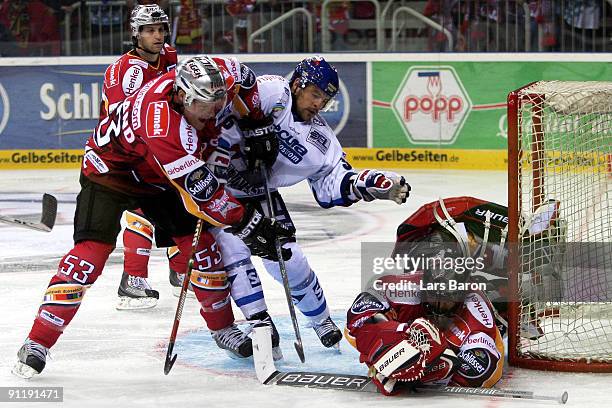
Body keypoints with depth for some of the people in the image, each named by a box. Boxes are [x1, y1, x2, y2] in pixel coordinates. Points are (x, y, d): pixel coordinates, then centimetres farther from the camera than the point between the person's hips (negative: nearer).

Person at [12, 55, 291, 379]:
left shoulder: (218, 77, -22)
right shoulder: (162, 124, -41)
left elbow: (243, 79, 4)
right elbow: (199, 190, -39)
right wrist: (246, 223, -36)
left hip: (157, 180, 7)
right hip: (110, 168, -7)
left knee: (203, 243, 0)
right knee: (92, 251, -19)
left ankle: (222, 327, 20)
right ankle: (37, 344, -17)